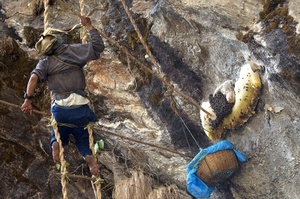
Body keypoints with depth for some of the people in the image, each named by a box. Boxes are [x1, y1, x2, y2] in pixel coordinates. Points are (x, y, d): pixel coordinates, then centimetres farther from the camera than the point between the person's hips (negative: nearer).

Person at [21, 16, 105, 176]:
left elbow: (34, 77, -11)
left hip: (59, 108, 1)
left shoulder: (45, 62, 6)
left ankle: (56, 143, -8)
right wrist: (89, 26, 14)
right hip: (80, 107, -1)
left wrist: (28, 99, -14)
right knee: (82, 136, 20)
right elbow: (98, 46, 5)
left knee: (60, 132, 28)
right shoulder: (73, 50, 5)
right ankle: (88, 156, -12)